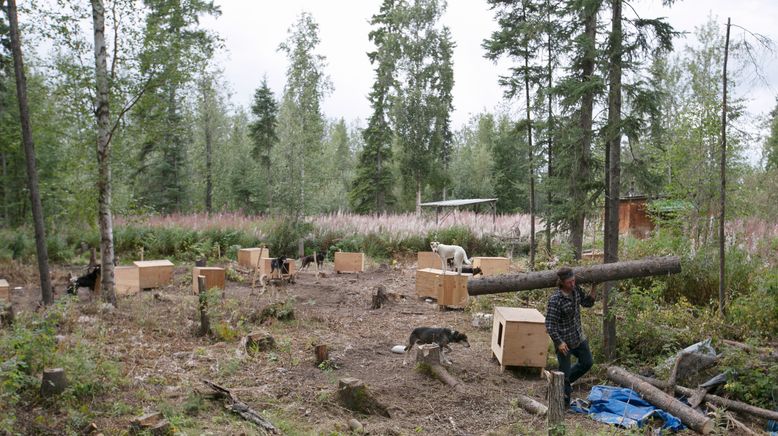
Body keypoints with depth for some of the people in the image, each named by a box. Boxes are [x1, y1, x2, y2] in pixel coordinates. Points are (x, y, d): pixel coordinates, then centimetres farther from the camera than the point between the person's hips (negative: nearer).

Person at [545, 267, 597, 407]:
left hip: (579, 337, 7)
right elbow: (549, 324, -22)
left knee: (587, 362, 22)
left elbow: (587, 303, 12)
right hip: (564, 341, -7)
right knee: (565, 372, 3)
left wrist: (593, 289, -2)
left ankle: (566, 380, 42)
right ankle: (564, 402, 20)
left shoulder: (576, 290, -5)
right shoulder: (555, 300, -25)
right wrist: (559, 342, -24)